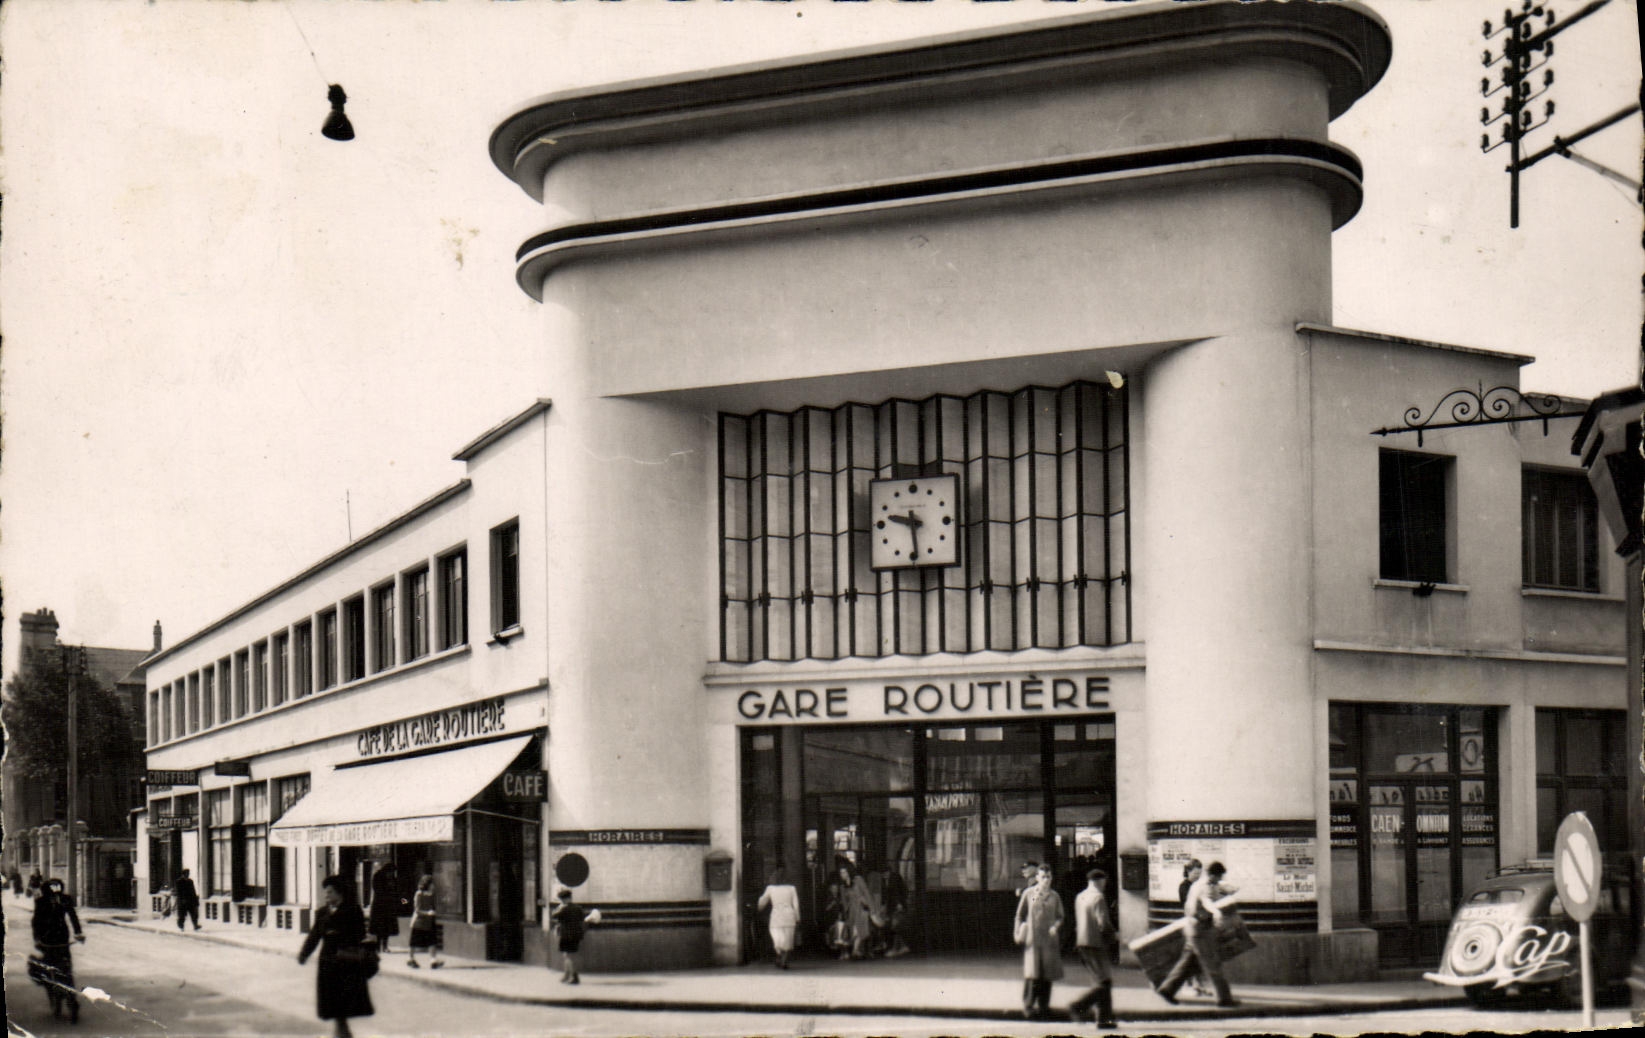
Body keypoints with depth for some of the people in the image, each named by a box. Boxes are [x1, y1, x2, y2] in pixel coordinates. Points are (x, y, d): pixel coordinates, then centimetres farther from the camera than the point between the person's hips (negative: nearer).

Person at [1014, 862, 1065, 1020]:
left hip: (1049, 939, 3)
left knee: (1048, 974, 4)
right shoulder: (1028, 893, 3)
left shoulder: (1054, 896, 9)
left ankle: (1043, 1006, 14)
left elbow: (1059, 917, 14)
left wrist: (1055, 926, -7)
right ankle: (1028, 1006, 0)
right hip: (1032, 940, -3)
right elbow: (1020, 915, 8)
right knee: (1032, 973, -7)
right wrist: (1018, 933, -1)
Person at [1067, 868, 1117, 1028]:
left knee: (1101, 981, 13)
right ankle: (1079, 1006, -15)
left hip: (1082, 943, 9)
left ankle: (1104, 1018, 11)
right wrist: (1114, 935, -2)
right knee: (1103, 983, -5)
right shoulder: (1098, 897, -12)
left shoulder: (1079, 897, 13)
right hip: (1096, 944, -9)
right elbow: (1103, 923, -18)